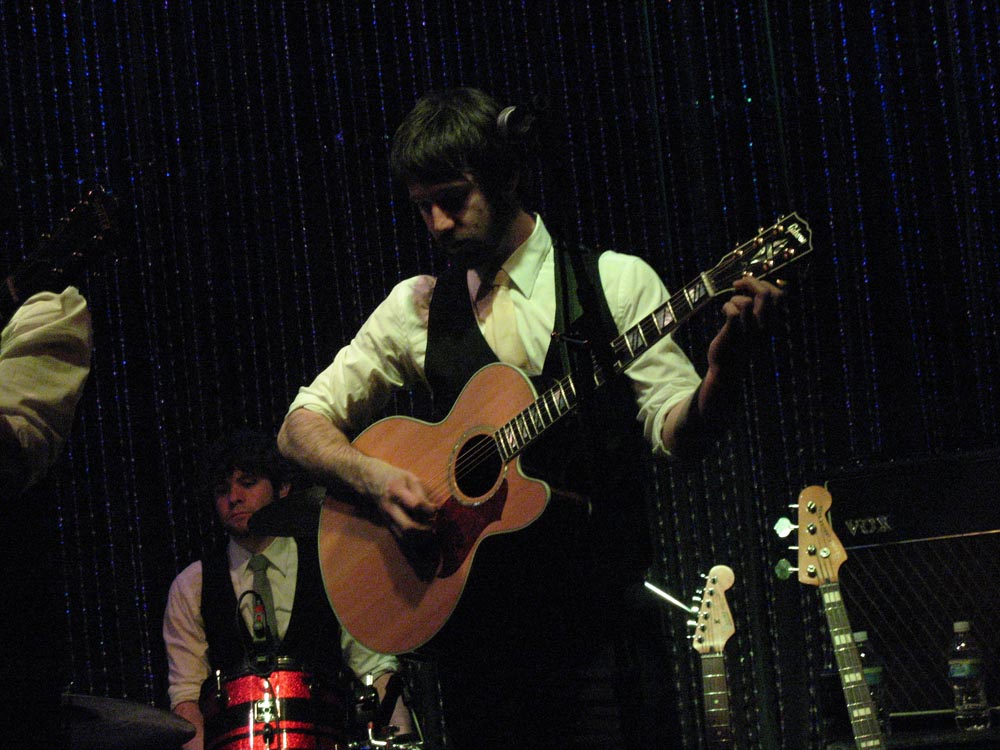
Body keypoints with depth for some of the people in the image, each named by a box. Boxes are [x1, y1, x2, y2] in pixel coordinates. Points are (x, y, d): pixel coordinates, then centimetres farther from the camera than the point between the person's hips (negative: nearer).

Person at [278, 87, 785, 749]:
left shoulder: (617, 281, 5)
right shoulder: (417, 307, 11)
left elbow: (677, 433, -4)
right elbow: (302, 425, 12)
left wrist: (726, 369, -24)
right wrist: (372, 475, -8)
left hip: (602, 611, -2)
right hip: (474, 613, 2)